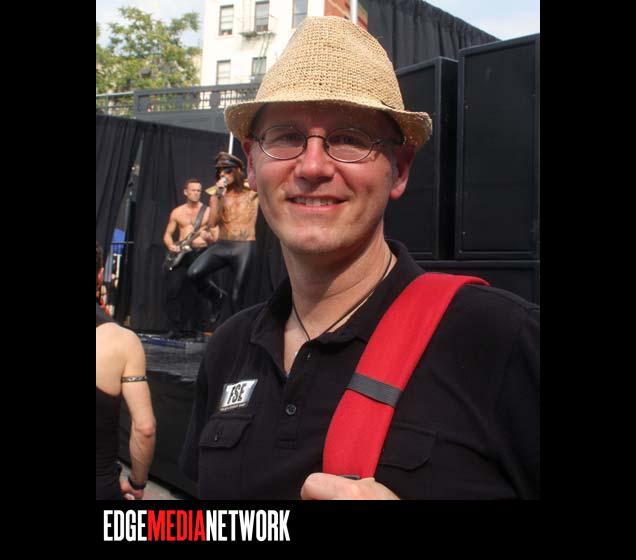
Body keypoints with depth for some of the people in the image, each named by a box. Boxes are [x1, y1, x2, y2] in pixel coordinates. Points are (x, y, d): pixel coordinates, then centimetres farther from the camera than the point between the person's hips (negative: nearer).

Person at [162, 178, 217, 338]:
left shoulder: (208, 211, 6)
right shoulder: (177, 212, 11)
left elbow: (216, 236, 5)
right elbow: (167, 234, 14)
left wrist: (209, 237, -17)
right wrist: (171, 246, -7)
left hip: (200, 253, -2)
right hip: (181, 253, 2)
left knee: (194, 292, -6)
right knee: (173, 288, -10)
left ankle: (194, 328, 4)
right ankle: (175, 328, -2)